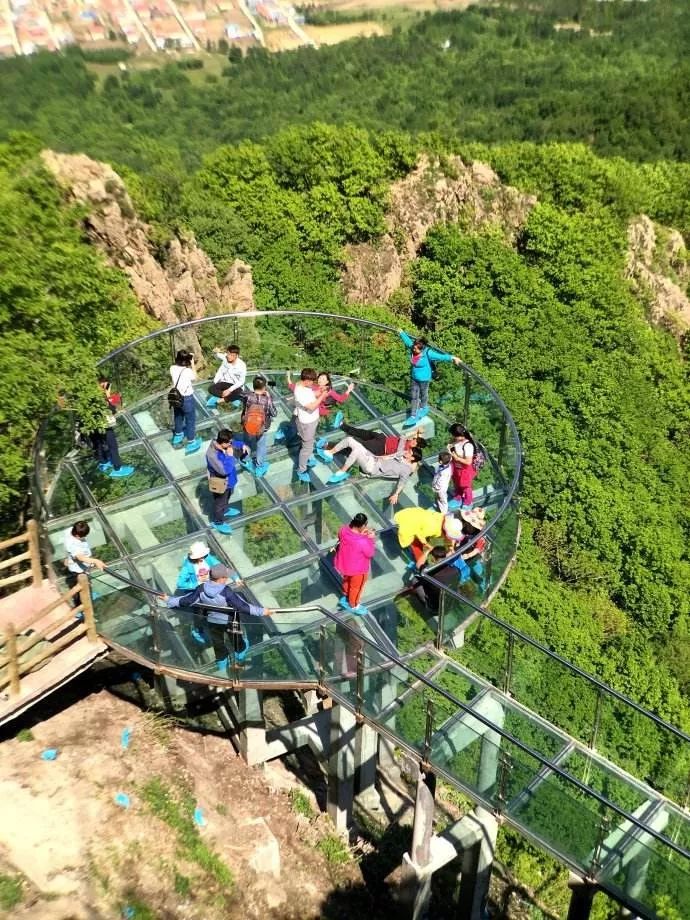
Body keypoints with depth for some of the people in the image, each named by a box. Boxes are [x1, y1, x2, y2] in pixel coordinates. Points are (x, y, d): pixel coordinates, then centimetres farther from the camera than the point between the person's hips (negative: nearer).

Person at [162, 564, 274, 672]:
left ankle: (223, 670, 44)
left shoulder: (202, 589, -22)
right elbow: (243, 606, -35)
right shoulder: (227, 592, -35)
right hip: (229, 622, -5)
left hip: (212, 622, 5)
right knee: (241, 644, 24)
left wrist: (168, 600, 4)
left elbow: (186, 600, -11)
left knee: (219, 647, 26)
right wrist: (262, 611, -31)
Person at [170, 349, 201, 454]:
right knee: (190, 420, 13)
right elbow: (194, 378, -5)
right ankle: (191, 443, 23)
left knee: (178, 417, 28)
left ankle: (177, 437, 50)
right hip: (187, 399, -6)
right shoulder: (188, 371, -27)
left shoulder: (172, 368, -13)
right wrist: (192, 364, -5)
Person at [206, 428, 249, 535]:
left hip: (229, 479, 8)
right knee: (219, 502, 17)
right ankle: (217, 522, 41)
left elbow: (234, 443, 6)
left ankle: (225, 510, 62)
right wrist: (229, 456, -35)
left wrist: (242, 445, -10)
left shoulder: (221, 442, -17)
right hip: (220, 483, -8)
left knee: (227, 497, 34)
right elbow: (225, 470, -40)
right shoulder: (213, 455, -41)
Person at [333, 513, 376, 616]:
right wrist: (371, 539, -14)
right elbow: (370, 554, -20)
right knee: (356, 587, 23)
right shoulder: (362, 542, -39)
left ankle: (345, 598, 60)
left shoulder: (343, 531, -22)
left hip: (344, 564, 6)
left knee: (347, 581, 35)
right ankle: (353, 606, 48)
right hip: (357, 569, -6)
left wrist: (361, 534, -5)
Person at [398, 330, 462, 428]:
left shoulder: (427, 353, -27)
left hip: (424, 378, -5)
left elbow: (441, 356, -30)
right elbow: (407, 340, 9)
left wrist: (452, 358, -36)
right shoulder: (412, 349, -11)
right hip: (413, 378, 5)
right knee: (413, 397, 9)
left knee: (423, 394, 18)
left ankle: (423, 408, 45)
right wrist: (401, 333, 23)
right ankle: (413, 416, 16)